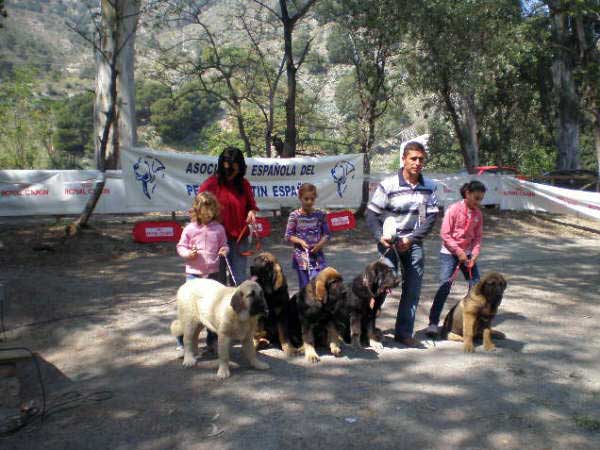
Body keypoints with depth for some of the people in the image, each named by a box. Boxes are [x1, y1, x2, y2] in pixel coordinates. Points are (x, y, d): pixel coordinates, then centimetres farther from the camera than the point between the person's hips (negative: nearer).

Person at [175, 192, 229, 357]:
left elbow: (224, 245, 14)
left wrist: (224, 251, -8)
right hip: (194, 273, -2)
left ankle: (212, 340, 26)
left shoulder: (218, 229, 3)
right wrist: (188, 253, -16)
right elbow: (181, 247, 3)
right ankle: (182, 343, 8)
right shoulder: (190, 228, -3)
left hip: (214, 273, 2)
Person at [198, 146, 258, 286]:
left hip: (239, 238, 3)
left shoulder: (244, 184, 7)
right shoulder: (212, 183, -4)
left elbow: (251, 205, 18)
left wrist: (251, 212, -5)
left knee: (240, 279, 7)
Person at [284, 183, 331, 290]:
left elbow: (327, 234, 6)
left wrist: (320, 244, -11)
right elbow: (288, 236, 0)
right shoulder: (294, 215, -3)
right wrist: (300, 241, -16)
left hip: (317, 254, 1)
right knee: (304, 286, 5)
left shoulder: (320, 214, 1)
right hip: (301, 255, -1)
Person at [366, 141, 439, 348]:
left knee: (413, 288, 5)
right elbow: (371, 214, -9)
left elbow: (431, 217, -3)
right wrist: (380, 237, -22)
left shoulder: (430, 187, -1)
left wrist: (411, 239, -13)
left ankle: (404, 333, 16)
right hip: (389, 241, -4)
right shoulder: (388, 185, -11)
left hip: (414, 242, 4)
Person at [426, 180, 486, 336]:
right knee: (444, 287, -11)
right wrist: (458, 252, -16)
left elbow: (477, 237, 7)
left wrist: (474, 255, -8)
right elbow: (445, 234, -14)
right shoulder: (454, 209, -13)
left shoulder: (478, 214, 3)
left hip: (467, 254, 6)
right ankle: (433, 323, -6)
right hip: (449, 253, -6)